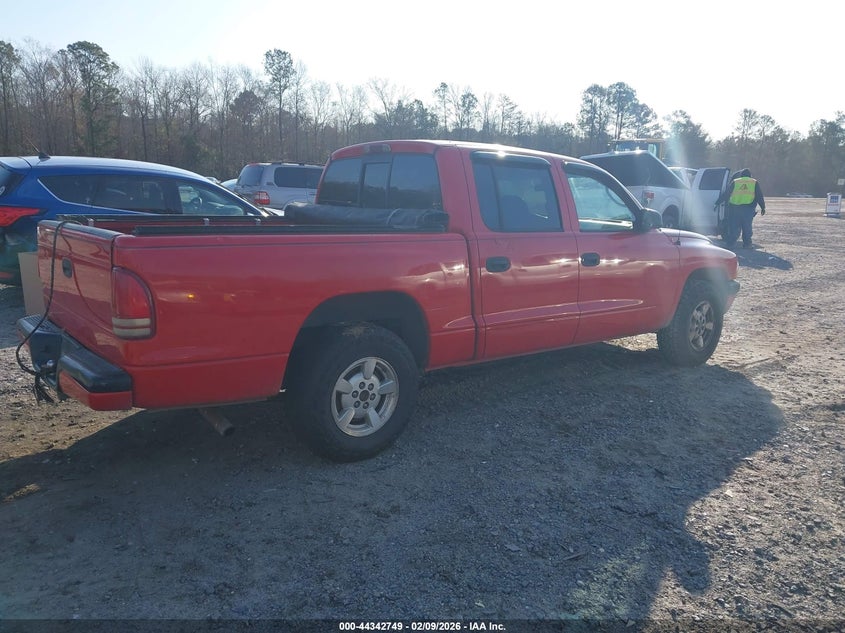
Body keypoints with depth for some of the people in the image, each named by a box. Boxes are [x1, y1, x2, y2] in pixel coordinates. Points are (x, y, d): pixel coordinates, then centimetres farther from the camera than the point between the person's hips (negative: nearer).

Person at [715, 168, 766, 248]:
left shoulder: (735, 182, 11)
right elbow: (760, 196, 12)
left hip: (734, 207, 0)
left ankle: (730, 244, 1)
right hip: (748, 208, 0)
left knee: (734, 226, 4)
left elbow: (725, 194, 10)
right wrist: (763, 208, 17)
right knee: (747, 227, 8)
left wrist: (718, 203, 15)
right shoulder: (755, 183, 12)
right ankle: (747, 243, 13)